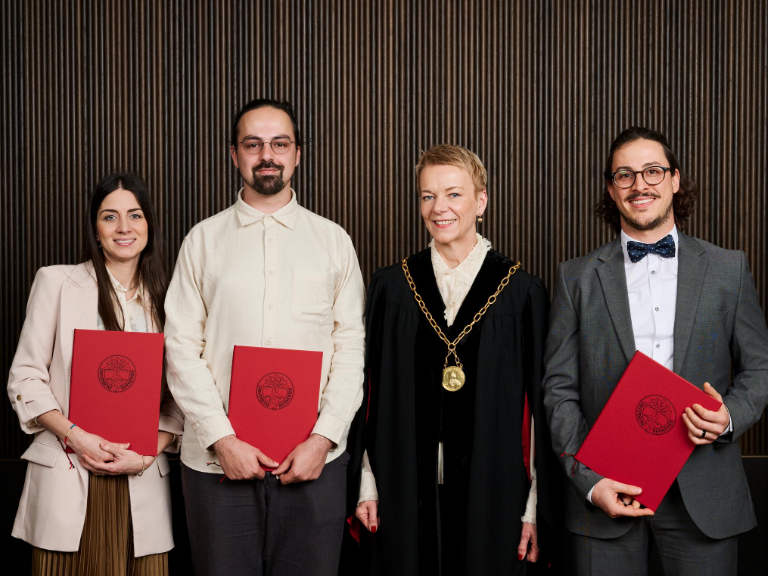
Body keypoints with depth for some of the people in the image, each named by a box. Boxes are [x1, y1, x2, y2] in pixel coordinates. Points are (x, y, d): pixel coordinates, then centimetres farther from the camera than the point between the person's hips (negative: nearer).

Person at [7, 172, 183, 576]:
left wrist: (150, 452, -7)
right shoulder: (57, 282, 4)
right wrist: (76, 436, -11)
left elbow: (179, 395, 9)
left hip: (141, 480, 2)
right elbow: (25, 377, 1)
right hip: (67, 477, -2)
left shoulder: (165, 300, 11)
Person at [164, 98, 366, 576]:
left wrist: (324, 437, -7)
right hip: (218, 459, 0)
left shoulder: (333, 241, 7)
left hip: (315, 462, 0)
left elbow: (351, 347, 3)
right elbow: (182, 348, 1)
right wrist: (222, 439, -8)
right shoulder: (204, 240, 6)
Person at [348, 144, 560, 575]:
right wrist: (367, 485, 4)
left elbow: (539, 405, -3)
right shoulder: (392, 286, 3)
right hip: (407, 490, 2)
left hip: (491, 489, -1)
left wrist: (536, 507, -4)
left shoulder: (521, 292, -3)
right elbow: (374, 392, 6)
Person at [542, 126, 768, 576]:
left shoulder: (729, 269, 6)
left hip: (703, 495, 1)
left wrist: (731, 417, -10)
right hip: (606, 492, 0)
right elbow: (560, 388, 2)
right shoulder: (577, 277, 4)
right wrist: (588, 480, -8)